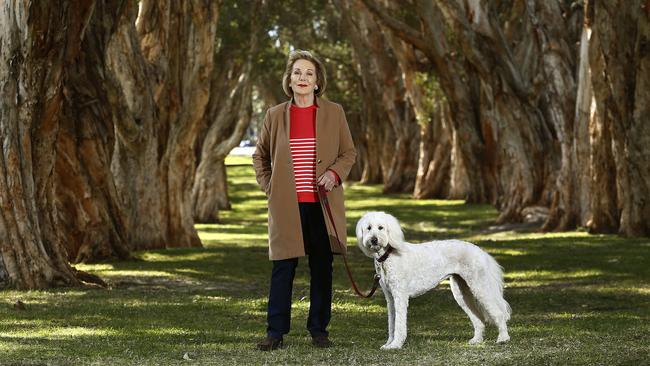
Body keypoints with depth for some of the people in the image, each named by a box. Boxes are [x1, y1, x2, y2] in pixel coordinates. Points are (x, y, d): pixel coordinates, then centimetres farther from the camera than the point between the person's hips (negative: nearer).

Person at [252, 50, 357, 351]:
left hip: (323, 203, 0)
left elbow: (349, 152, 10)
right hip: (287, 205, 0)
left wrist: (334, 173, -9)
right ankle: (275, 333, 4)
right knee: (283, 268, -1)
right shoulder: (275, 115, 5)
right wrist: (269, 187, 5)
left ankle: (319, 330, 15)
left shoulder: (334, 113, 4)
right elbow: (260, 156, 16)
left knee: (322, 269, 5)